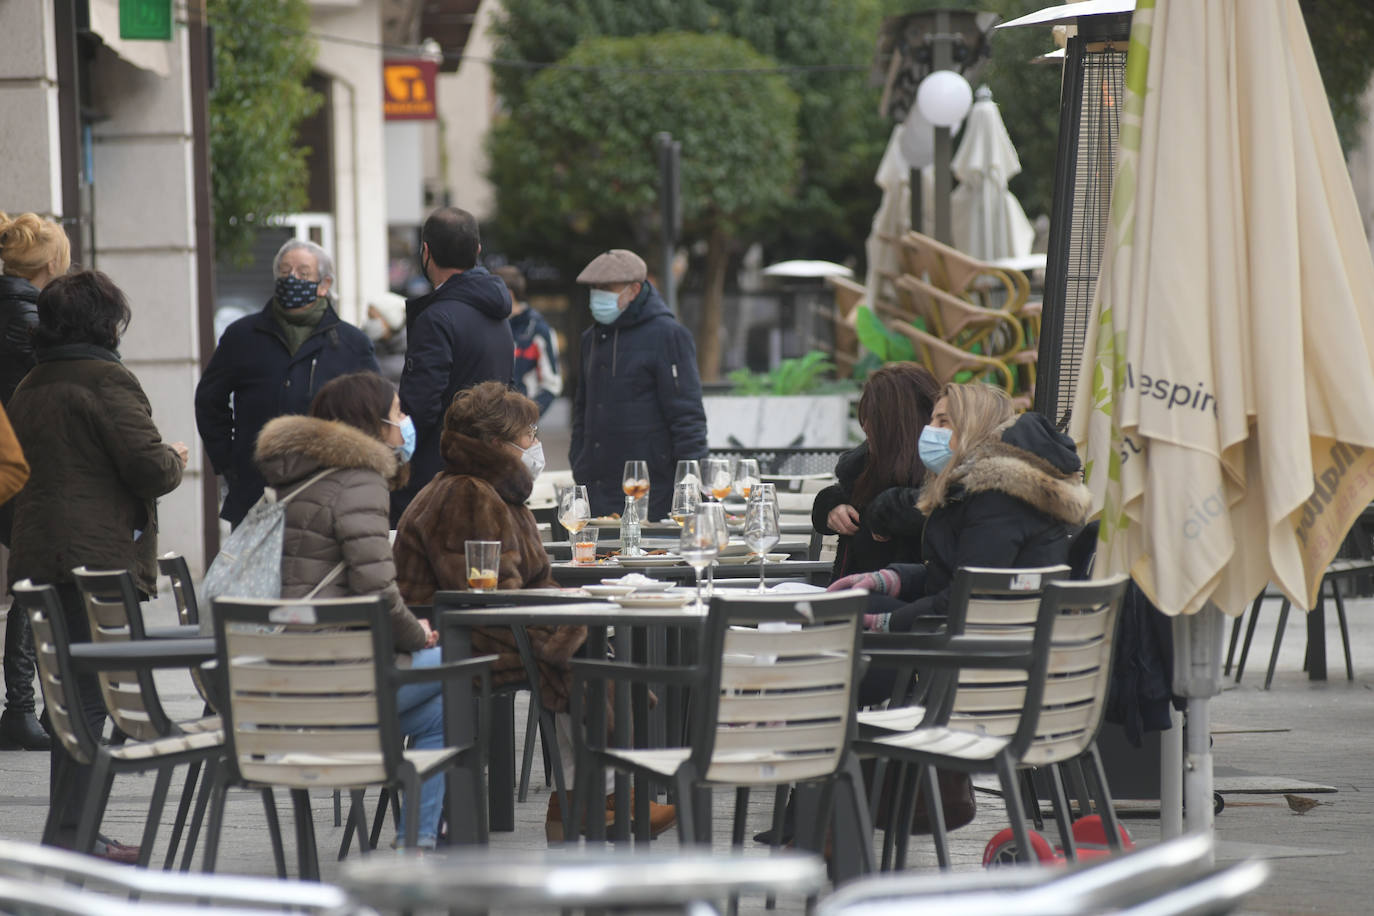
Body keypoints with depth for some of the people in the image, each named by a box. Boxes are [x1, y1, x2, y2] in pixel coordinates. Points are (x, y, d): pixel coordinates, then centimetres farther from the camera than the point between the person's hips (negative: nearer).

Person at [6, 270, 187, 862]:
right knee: (90, 696, -6)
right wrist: (173, 461, 6)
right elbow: (149, 468, -17)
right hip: (100, 557, -8)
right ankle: (71, 832, -9)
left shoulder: (28, 389, 13)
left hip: (39, 558, 8)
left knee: (72, 694, 13)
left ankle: (71, 832, 16)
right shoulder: (108, 381, -11)